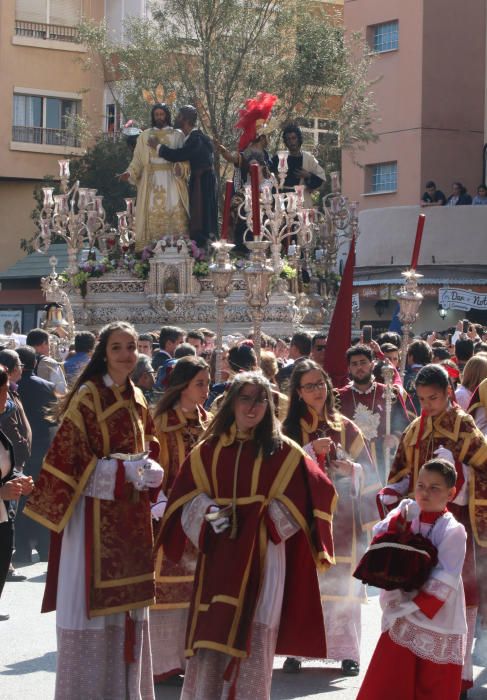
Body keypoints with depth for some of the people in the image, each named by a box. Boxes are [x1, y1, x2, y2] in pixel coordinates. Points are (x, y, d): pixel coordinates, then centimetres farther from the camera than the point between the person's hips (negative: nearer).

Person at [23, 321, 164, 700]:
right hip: (96, 511, -7)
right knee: (92, 599, -5)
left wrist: (149, 471, 0)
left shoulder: (138, 399, 12)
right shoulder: (87, 396, -10)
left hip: (131, 513, 7)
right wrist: (125, 471, -18)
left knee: (127, 597, 11)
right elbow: (69, 455, -15)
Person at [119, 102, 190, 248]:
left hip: (172, 179, -1)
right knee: (152, 212, -7)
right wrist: (129, 173, -7)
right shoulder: (144, 136, 14)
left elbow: (184, 158, 2)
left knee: (175, 211, -13)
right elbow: (138, 160, 9)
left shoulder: (177, 135, 11)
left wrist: (180, 168, -19)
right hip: (151, 180, 1)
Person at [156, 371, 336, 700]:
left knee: (253, 636, -4)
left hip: (261, 555, -2)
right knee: (211, 634, 2)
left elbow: (315, 493, -2)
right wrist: (209, 514, -10)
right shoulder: (208, 450, 8)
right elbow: (184, 497, 11)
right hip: (218, 554, 2)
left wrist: (264, 520, -7)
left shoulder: (283, 451, 1)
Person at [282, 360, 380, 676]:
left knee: (341, 581, -1)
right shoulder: (290, 429, 5)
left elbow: (367, 473, 9)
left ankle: (346, 649, 7)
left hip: (340, 516, 1)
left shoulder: (345, 428, 7)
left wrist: (352, 469, -12)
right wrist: (311, 450, -15)